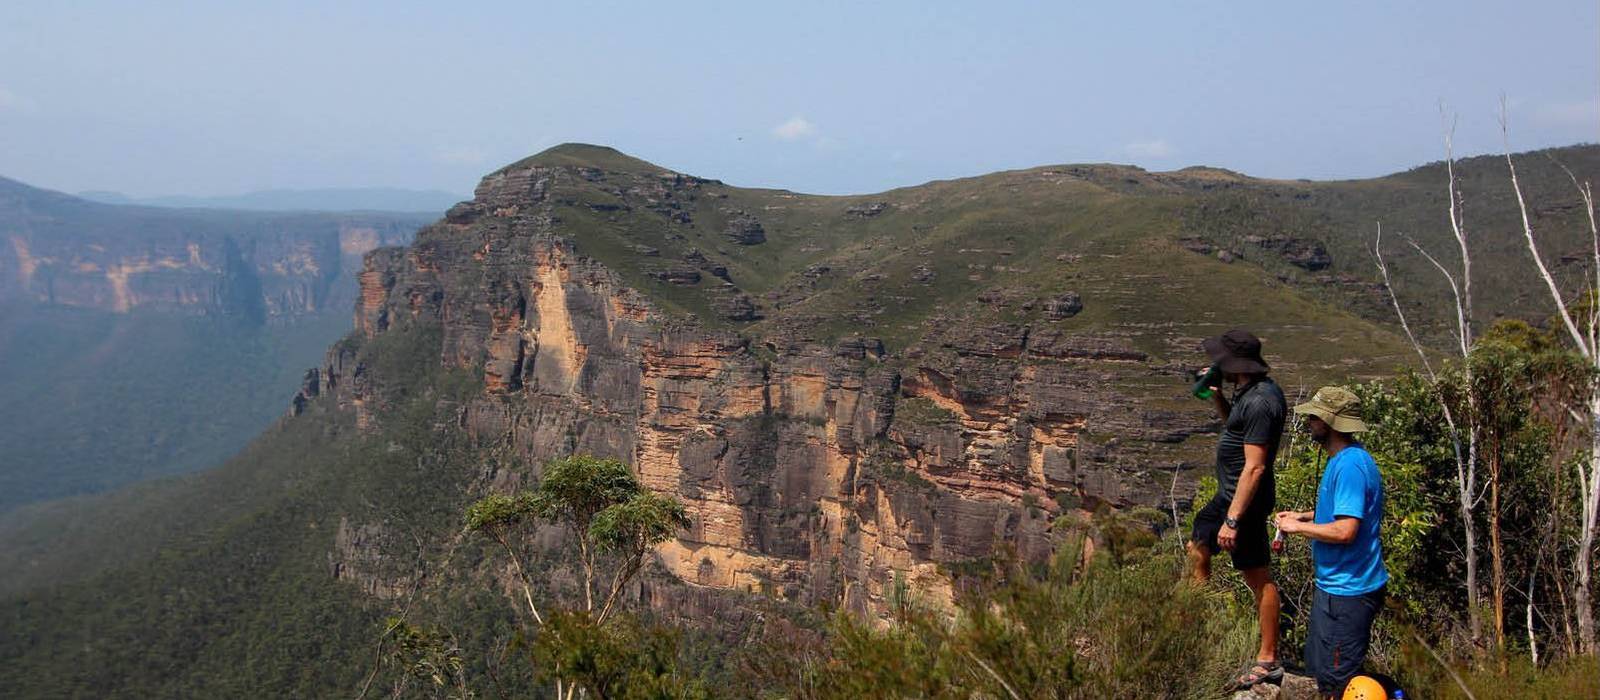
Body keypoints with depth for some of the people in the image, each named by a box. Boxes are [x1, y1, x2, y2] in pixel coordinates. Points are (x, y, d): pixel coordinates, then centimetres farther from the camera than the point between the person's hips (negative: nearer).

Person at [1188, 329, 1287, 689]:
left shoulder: (1259, 403, -25)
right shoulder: (1254, 390, 6)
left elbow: (1254, 468, -27)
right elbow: (1233, 424, 25)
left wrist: (1232, 519, -27)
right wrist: (1217, 396, 6)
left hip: (1245, 500, -11)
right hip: (1229, 494, 11)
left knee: (1258, 578, 0)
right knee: (1197, 552, 20)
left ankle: (1268, 662, 10)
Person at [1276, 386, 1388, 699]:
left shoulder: (1350, 466, -24)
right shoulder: (1345, 458, 9)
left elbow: (1345, 530, -29)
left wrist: (1299, 527, -16)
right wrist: (1306, 516, 11)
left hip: (1347, 591, -11)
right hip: (1335, 583, 11)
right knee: (1320, 669, 21)